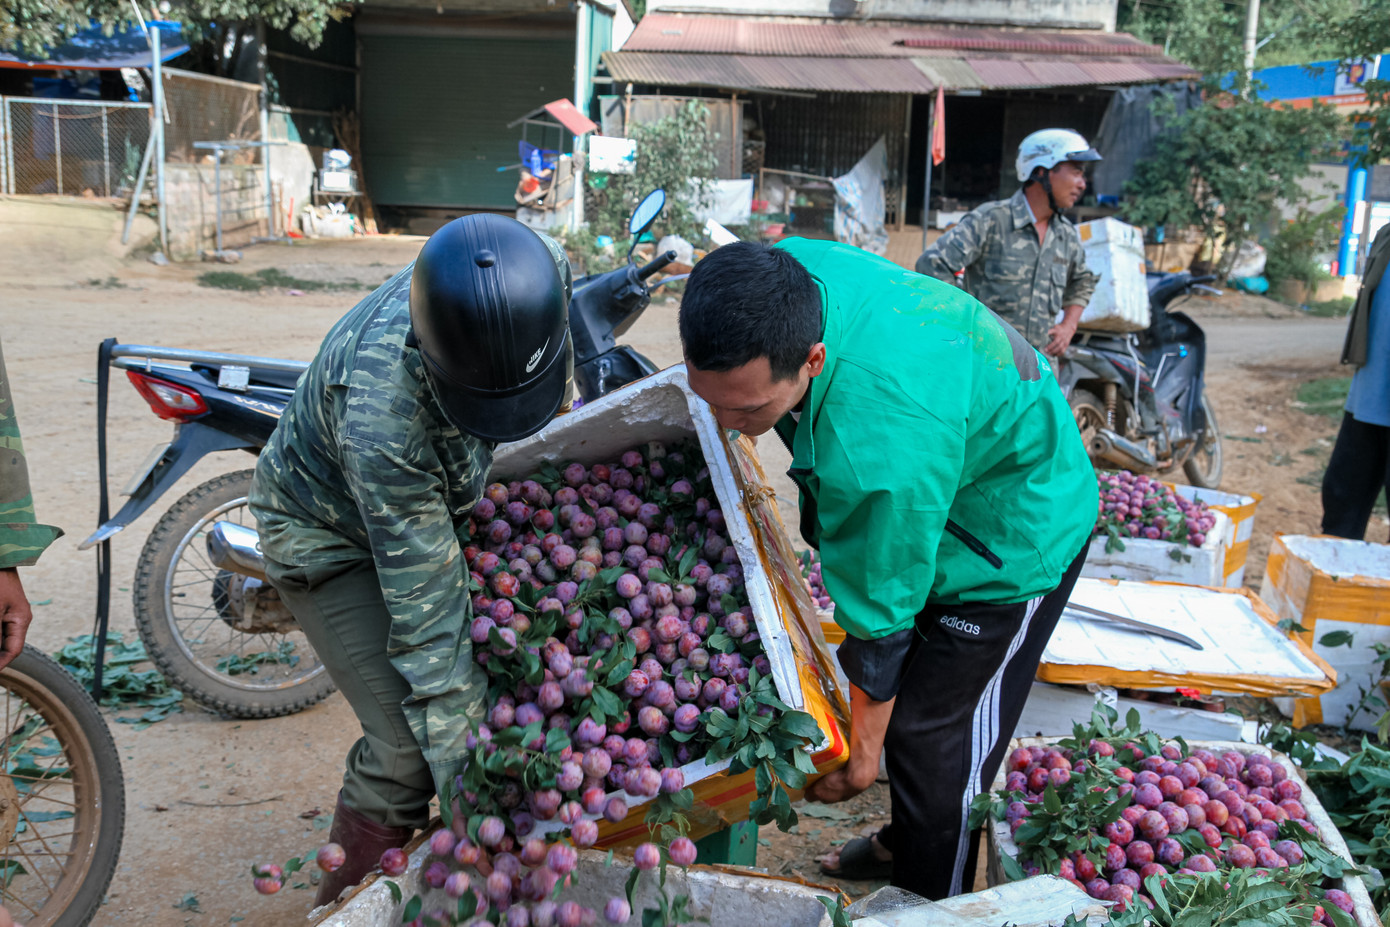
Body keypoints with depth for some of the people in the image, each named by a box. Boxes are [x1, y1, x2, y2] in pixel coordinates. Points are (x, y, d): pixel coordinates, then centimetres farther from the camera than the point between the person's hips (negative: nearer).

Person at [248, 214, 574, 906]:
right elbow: (425, 613, -36)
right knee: (407, 749, -14)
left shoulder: (543, 271, -28)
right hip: (329, 530, -6)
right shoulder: (381, 415, -44)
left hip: (442, 499, 6)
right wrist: (464, 775, -30)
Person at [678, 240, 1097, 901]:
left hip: (1014, 538, -8)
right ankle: (905, 843, 43)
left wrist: (860, 746, -15)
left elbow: (880, 611, -30)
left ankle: (928, 904, 24)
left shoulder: (879, 450, -45)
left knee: (927, 737, 1)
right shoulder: (784, 272, -24)